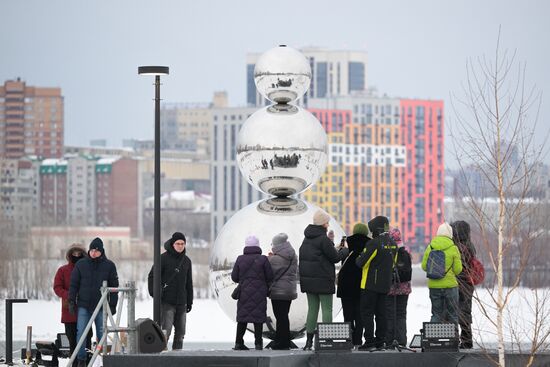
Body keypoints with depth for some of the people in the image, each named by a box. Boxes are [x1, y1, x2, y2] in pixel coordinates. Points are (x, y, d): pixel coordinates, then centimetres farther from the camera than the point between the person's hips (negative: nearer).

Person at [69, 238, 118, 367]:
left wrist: (113, 305, 1)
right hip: (83, 306, 1)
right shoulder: (81, 264, 4)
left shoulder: (109, 266, 2)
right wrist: (72, 301, 0)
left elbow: (114, 287, 5)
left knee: (101, 333, 4)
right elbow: (74, 284, 7)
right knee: (81, 333, -5)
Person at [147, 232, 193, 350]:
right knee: (166, 330, -15)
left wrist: (190, 301, 16)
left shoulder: (186, 261, 12)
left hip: (181, 302, 6)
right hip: (167, 301, -6)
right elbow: (152, 276, -4)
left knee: (180, 331, 8)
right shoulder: (164, 258, -5)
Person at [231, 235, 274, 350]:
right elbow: (270, 277, -3)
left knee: (242, 318, 9)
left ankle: (239, 342, 8)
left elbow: (234, 277, 3)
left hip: (244, 293, 2)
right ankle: (258, 343, -2)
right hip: (259, 293, -2)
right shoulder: (263, 259, -7)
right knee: (258, 319, 1)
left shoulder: (240, 259, -1)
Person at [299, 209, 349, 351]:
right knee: (327, 309, -3)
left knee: (312, 309, 10)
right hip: (323, 280, -7)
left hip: (308, 279, 7)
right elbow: (335, 258, -11)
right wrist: (345, 250, 10)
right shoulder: (323, 239, -14)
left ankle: (309, 341, 8)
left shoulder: (307, 238, 11)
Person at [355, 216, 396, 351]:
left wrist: (358, 258, 4)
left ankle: (370, 342, -7)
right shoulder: (392, 244, 8)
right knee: (381, 313, 12)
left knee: (367, 313, -3)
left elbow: (361, 262, -17)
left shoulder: (374, 243, -18)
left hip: (370, 284, -8)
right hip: (385, 284, 8)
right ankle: (380, 341, 13)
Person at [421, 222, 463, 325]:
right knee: (452, 314, 7)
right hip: (450, 285, -3)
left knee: (436, 314, 9)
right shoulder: (453, 248, -7)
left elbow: (424, 266, 3)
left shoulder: (430, 247, 0)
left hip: (434, 285, 3)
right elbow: (458, 269, -7)